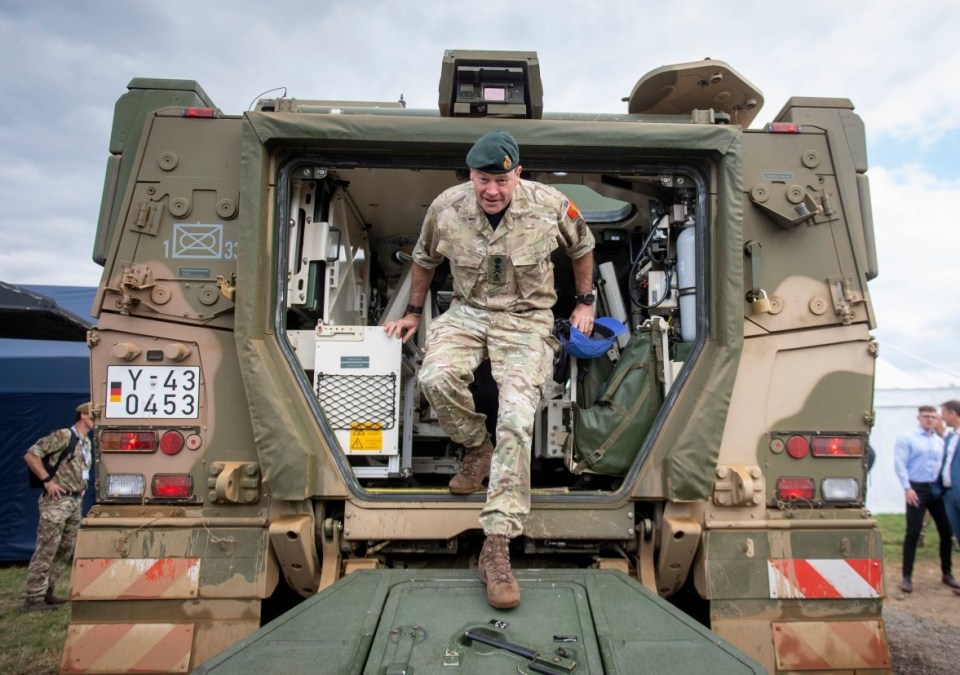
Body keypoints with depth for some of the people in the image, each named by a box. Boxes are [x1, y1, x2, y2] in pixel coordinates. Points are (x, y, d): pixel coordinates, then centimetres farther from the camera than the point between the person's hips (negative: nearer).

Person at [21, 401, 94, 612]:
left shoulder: (86, 443, 15)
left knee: (65, 551, 12)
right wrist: (47, 480, -17)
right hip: (57, 501, -9)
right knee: (46, 550, -6)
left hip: (75, 502, 9)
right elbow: (30, 455, -14)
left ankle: (46, 592, 22)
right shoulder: (63, 435, -10)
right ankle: (33, 598, 0)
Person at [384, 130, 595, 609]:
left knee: (517, 416, -25)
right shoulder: (446, 208, -5)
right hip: (467, 313, 2)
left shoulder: (551, 205, -9)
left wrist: (585, 302, 17)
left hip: (526, 320, -2)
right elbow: (424, 259, 14)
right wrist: (413, 312, 20)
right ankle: (476, 447, 4)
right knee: (435, 378, -30)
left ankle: (497, 546, -22)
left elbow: (582, 247, 13)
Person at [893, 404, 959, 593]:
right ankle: (907, 577, 4)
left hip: (937, 489, 5)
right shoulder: (907, 438, -4)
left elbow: (944, 464, 10)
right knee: (913, 533, -3)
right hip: (917, 489, -5)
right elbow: (900, 464, -8)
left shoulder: (940, 441, 11)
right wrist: (907, 488, -15)